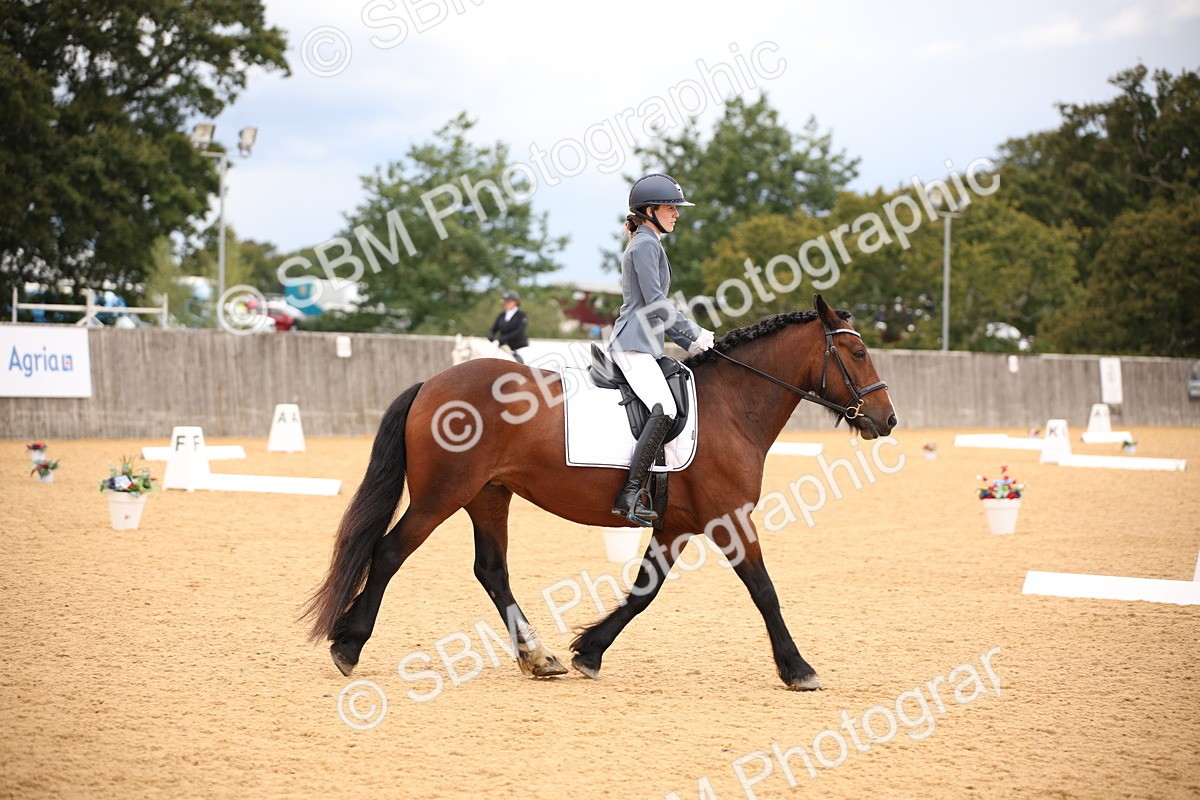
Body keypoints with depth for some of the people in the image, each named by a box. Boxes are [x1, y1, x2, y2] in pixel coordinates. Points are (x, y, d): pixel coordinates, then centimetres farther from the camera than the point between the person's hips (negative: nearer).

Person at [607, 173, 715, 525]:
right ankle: (630, 495, -32)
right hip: (633, 344, -11)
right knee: (664, 410, -26)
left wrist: (688, 342, 20)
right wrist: (695, 333, -8)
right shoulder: (645, 244, -7)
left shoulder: (649, 244, 25)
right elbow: (654, 301, -15)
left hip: (643, 345, 11)